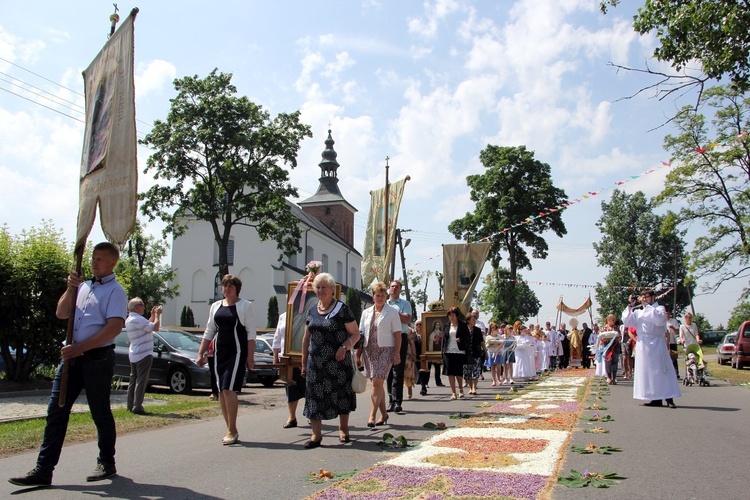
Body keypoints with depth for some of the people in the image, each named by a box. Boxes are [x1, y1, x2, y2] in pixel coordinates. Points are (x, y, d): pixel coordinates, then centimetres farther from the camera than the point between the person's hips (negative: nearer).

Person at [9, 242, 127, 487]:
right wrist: (70, 288, -2)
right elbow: (61, 313, 13)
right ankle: (43, 470, 6)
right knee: (55, 411, 2)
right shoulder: (83, 286, 18)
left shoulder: (115, 291, -6)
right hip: (72, 356, 7)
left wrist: (79, 348, -19)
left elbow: (114, 328, -17)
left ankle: (107, 463, 20)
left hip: (98, 358, -7)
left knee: (100, 413, 5)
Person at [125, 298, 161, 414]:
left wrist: (153, 315, 16)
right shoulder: (138, 319, -20)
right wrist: (157, 315, -8)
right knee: (141, 381, -7)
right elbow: (155, 327, -22)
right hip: (144, 354, -10)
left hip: (133, 355, 10)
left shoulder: (129, 320, 12)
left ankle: (130, 405, 17)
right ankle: (137, 407, -9)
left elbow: (147, 326, 20)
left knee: (133, 380, 13)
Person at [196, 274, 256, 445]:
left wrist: (250, 356, -11)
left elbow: (251, 333, -4)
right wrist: (201, 353, 11)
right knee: (221, 392, 5)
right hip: (220, 352, 6)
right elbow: (209, 332, 17)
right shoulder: (216, 306, 14)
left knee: (229, 389, -14)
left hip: (237, 353, -6)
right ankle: (231, 431, 14)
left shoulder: (245, 306, -1)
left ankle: (232, 431, -5)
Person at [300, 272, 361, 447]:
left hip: (338, 361, -4)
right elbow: (306, 338, 16)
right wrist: (304, 362, 14)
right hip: (315, 362, 4)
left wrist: (345, 347, -21)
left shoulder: (342, 309, -5)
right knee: (314, 396, 0)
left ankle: (343, 429, 25)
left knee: (341, 394, 6)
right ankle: (316, 434, 8)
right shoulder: (312, 311, 10)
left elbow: (355, 334, -4)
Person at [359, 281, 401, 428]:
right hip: (369, 350, 5)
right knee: (377, 384, 10)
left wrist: (396, 354, -9)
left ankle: (372, 416, -12)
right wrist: (359, 353, 7)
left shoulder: (392, 312, 1)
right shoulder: (366, 312, 12)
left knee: (377, 383, -12)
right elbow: (360, 334, 14)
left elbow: (397, 334, -2)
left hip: (385, 350, -4)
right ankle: (383, 414, 21)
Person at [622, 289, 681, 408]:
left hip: (656, 344, -5)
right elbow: (626, 321, 8)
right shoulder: (638, 312, 18)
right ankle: (656, 398, 7)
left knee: (660, 370, -8)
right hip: (642, 344, 5)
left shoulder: (660, 309, 3)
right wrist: (630, 306, -1)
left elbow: (659, 319, -18)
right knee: (648, 371, 3)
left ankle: (669, 398, -6)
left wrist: (647, 305, -13)